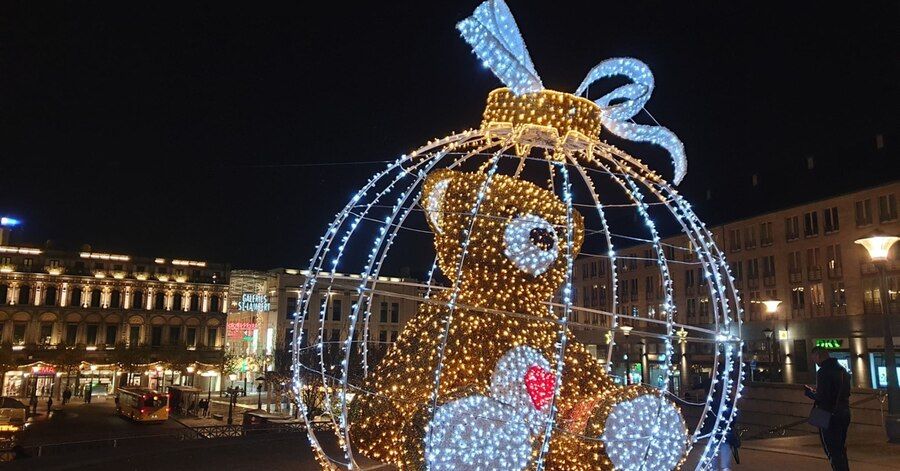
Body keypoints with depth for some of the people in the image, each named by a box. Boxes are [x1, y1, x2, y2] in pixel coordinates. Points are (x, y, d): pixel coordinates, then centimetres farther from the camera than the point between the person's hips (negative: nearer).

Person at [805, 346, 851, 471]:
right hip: (844, 414, 9)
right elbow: (846, 393, 18)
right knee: (840, 450, 20)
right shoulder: (842, 370, 11)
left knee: (832, 452, -2)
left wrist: (809, 392, -3)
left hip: (830, 417, -9)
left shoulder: (823, 372, -18)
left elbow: (821, 397, -22)